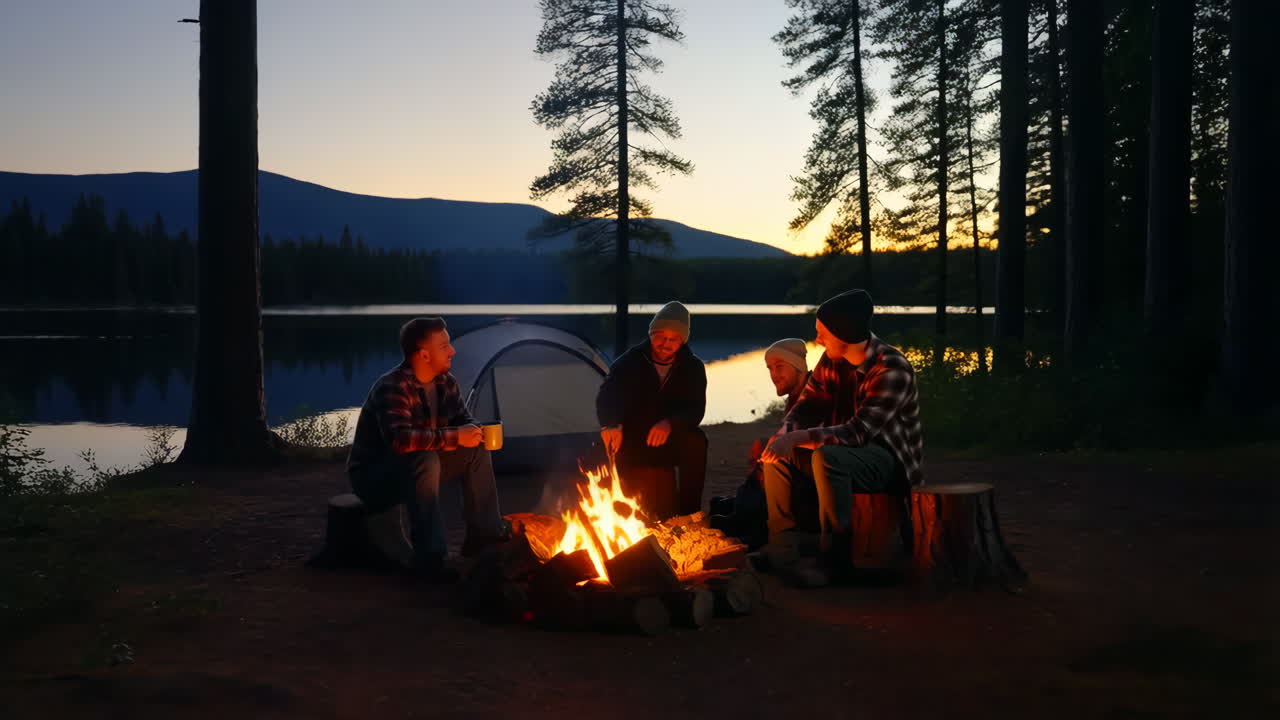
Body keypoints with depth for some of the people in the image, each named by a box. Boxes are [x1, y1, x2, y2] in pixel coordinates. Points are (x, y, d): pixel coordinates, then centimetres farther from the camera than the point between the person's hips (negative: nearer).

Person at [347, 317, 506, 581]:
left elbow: (464, 421, 7)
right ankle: (428, 558, -32)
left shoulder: (445, 382, -2)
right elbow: (400, 439, -41)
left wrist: (472, 433, -18)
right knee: (425, 460, -36)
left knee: (476, 449, -3)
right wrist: (453, 437, -36)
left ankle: (483, 535, 5)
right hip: (372, 476, -8)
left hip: (417, 469, 8)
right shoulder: (391, 388, -28)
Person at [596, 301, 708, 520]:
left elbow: (695, 410, -12)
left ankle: (688, 516, -23)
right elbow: (606, 395, -27)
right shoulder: (630, 362, -10)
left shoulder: (693, 368, -3)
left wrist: (670, 424, -35)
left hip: (671, 443, 1)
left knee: (696, 441, -31)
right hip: (633, 446, -1)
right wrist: (610, 425, -51)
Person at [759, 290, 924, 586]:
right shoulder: (832, 360, 0)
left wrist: (798, 438, -35)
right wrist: (786, 433, -17)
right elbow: (806, 404, 5)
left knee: (826, 458, -35)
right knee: (777, 455, -3)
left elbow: (859, 432, -31)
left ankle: (834, 557, -26)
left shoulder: (893, 370, -24)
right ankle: (781, 548, -2)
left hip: (890, 459, -8)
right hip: (845, 452, 8)